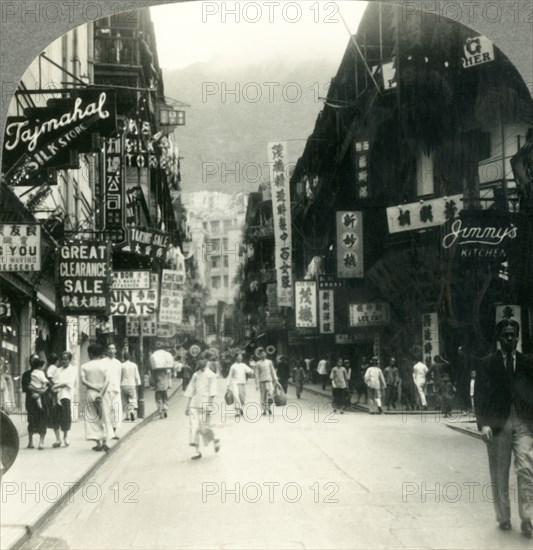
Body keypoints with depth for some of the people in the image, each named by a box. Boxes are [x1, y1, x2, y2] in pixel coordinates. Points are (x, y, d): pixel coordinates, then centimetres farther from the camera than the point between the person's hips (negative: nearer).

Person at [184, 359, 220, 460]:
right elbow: (191, 390, 16)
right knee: (194, 427, -3)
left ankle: (215, 440, 24)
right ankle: (197, 451, 0)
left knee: (204, 426, -6)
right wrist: (187, 405, 12)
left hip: (204, 403, -5)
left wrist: (209, 405, -15)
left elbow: (212, 392, -7)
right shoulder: (195, 375, 14)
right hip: (194, 404, 5)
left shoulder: (211, 375, -1)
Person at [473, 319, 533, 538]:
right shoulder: (486, 363, 4)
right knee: (499, 475, 6)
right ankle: (503, 517, 19)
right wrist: (483, 423, -10)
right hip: (498, 422, 0)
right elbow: (479, 395, -1)